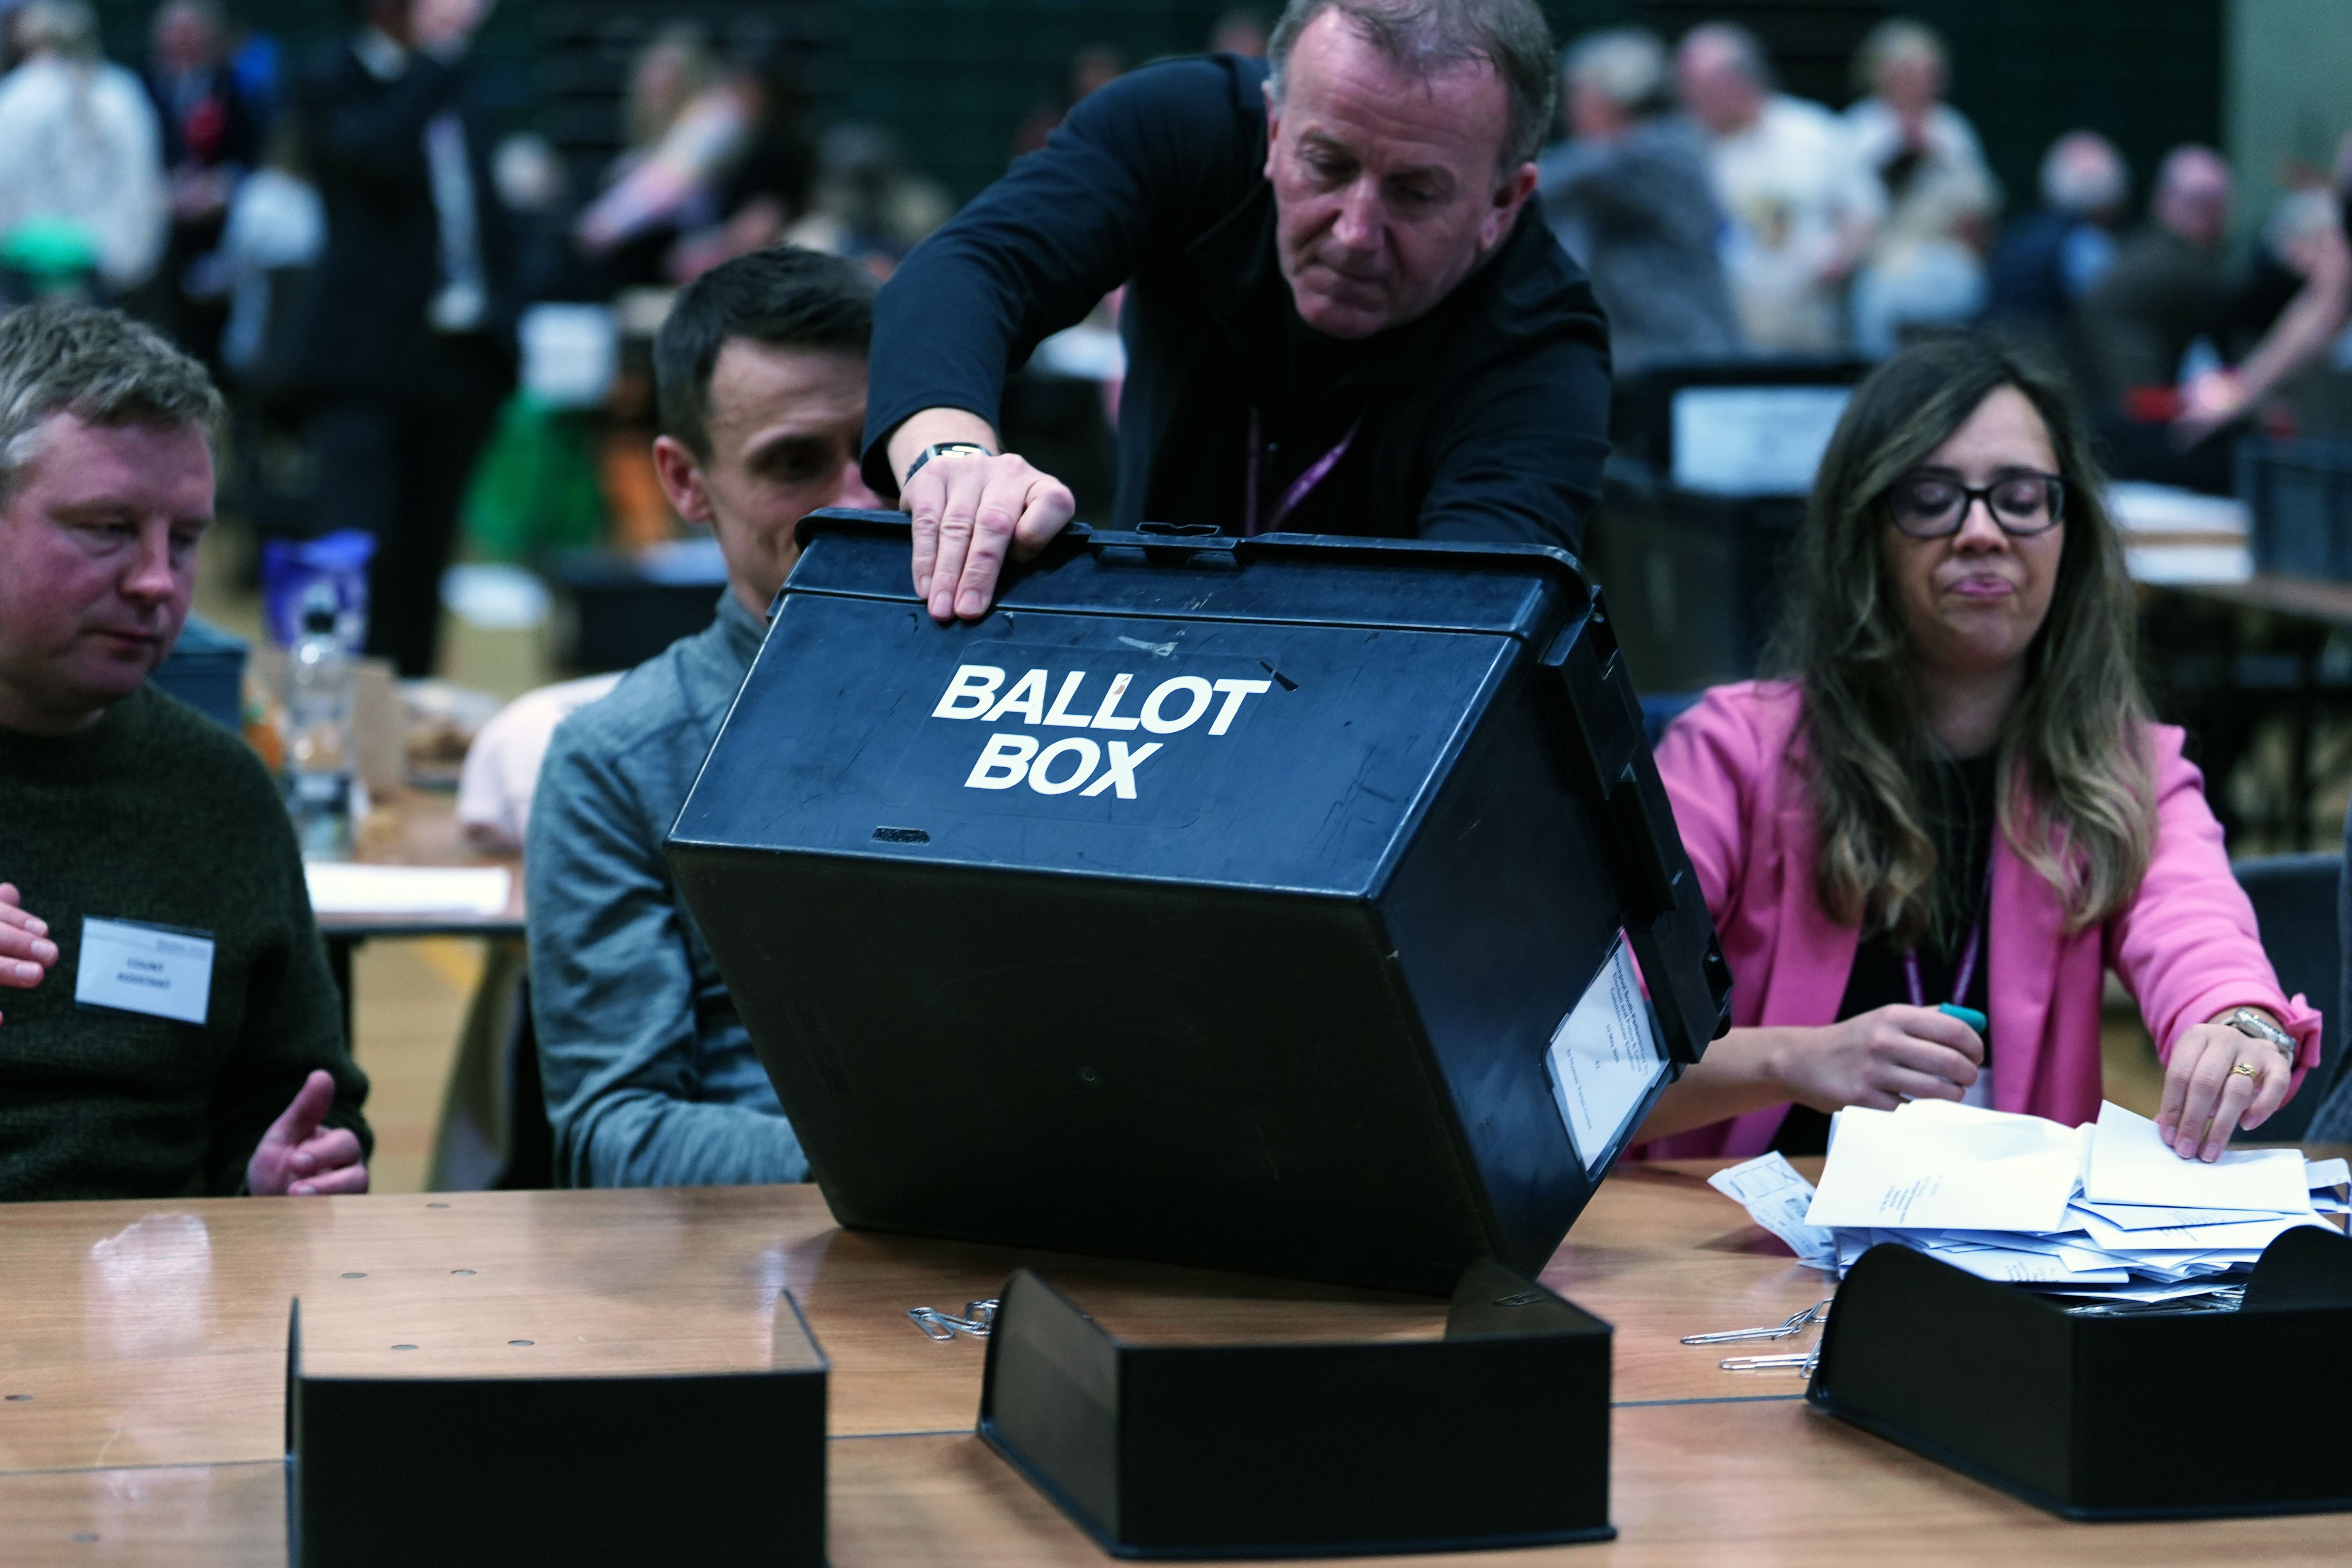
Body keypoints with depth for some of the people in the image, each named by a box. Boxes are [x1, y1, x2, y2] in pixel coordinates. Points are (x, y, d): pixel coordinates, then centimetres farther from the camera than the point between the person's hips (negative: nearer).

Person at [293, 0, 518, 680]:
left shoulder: (455, 89, 14)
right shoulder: (337, 84, -4)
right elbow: (380, 153, -26)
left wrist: (502, 320, 9)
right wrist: (438, 55, -20)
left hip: (461, 358, 6)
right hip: (371, 361, -6)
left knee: (427, 549, 9)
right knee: (362, 550, -12)